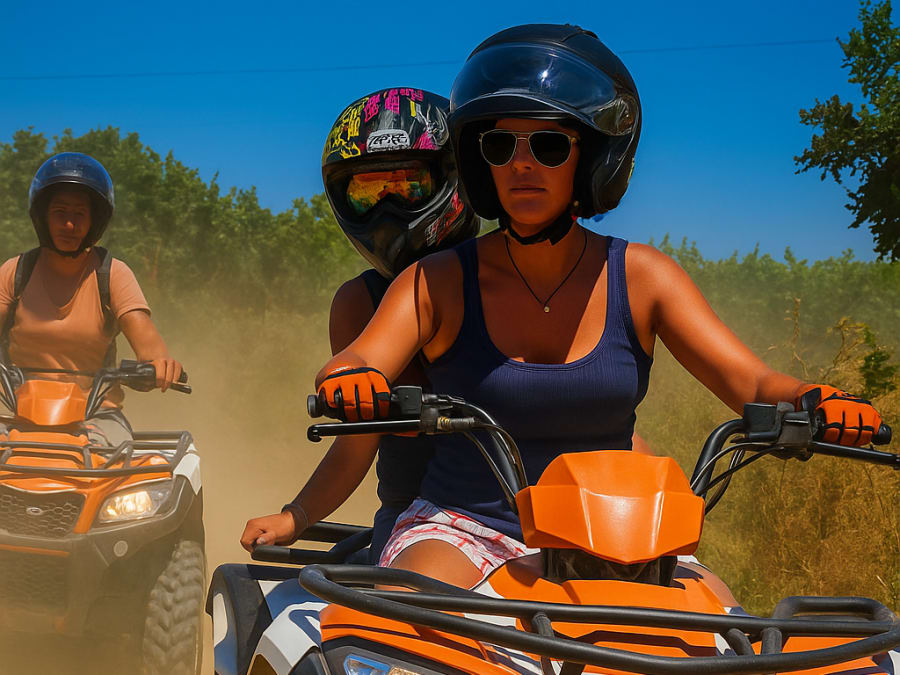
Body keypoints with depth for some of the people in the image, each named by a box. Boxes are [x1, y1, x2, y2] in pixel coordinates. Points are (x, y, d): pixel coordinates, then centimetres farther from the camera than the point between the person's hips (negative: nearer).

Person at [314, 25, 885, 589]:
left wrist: (813, 402, -30)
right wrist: (351, 381, -42)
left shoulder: (643, 278, 1)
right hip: (463, 528, -2)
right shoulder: (439, 282, -2)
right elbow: (357, 363, -16)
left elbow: (754, 384, -7)